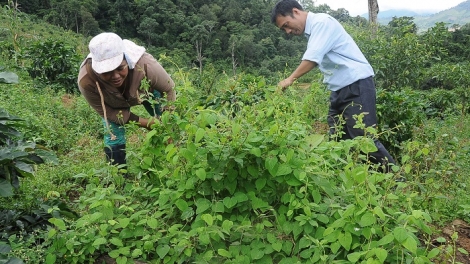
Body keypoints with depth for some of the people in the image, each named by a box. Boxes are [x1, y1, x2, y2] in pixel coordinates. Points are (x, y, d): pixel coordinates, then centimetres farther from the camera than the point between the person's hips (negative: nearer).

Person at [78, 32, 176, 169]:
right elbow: (109, 113, -23)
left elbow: (169, 89, -23)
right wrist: (146, 123, -27)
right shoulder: (86, 82, -41)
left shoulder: (146, 65, -44)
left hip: (148, 89, 1)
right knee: (113, 138, -9)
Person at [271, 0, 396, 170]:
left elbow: (313, 58, -19)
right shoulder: (312, 31, 15)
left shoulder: (321, 22, -11)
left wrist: (290, 79, -12)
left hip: (357, 85, -9)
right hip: (340, 89, 9)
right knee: (337, 140, 8)